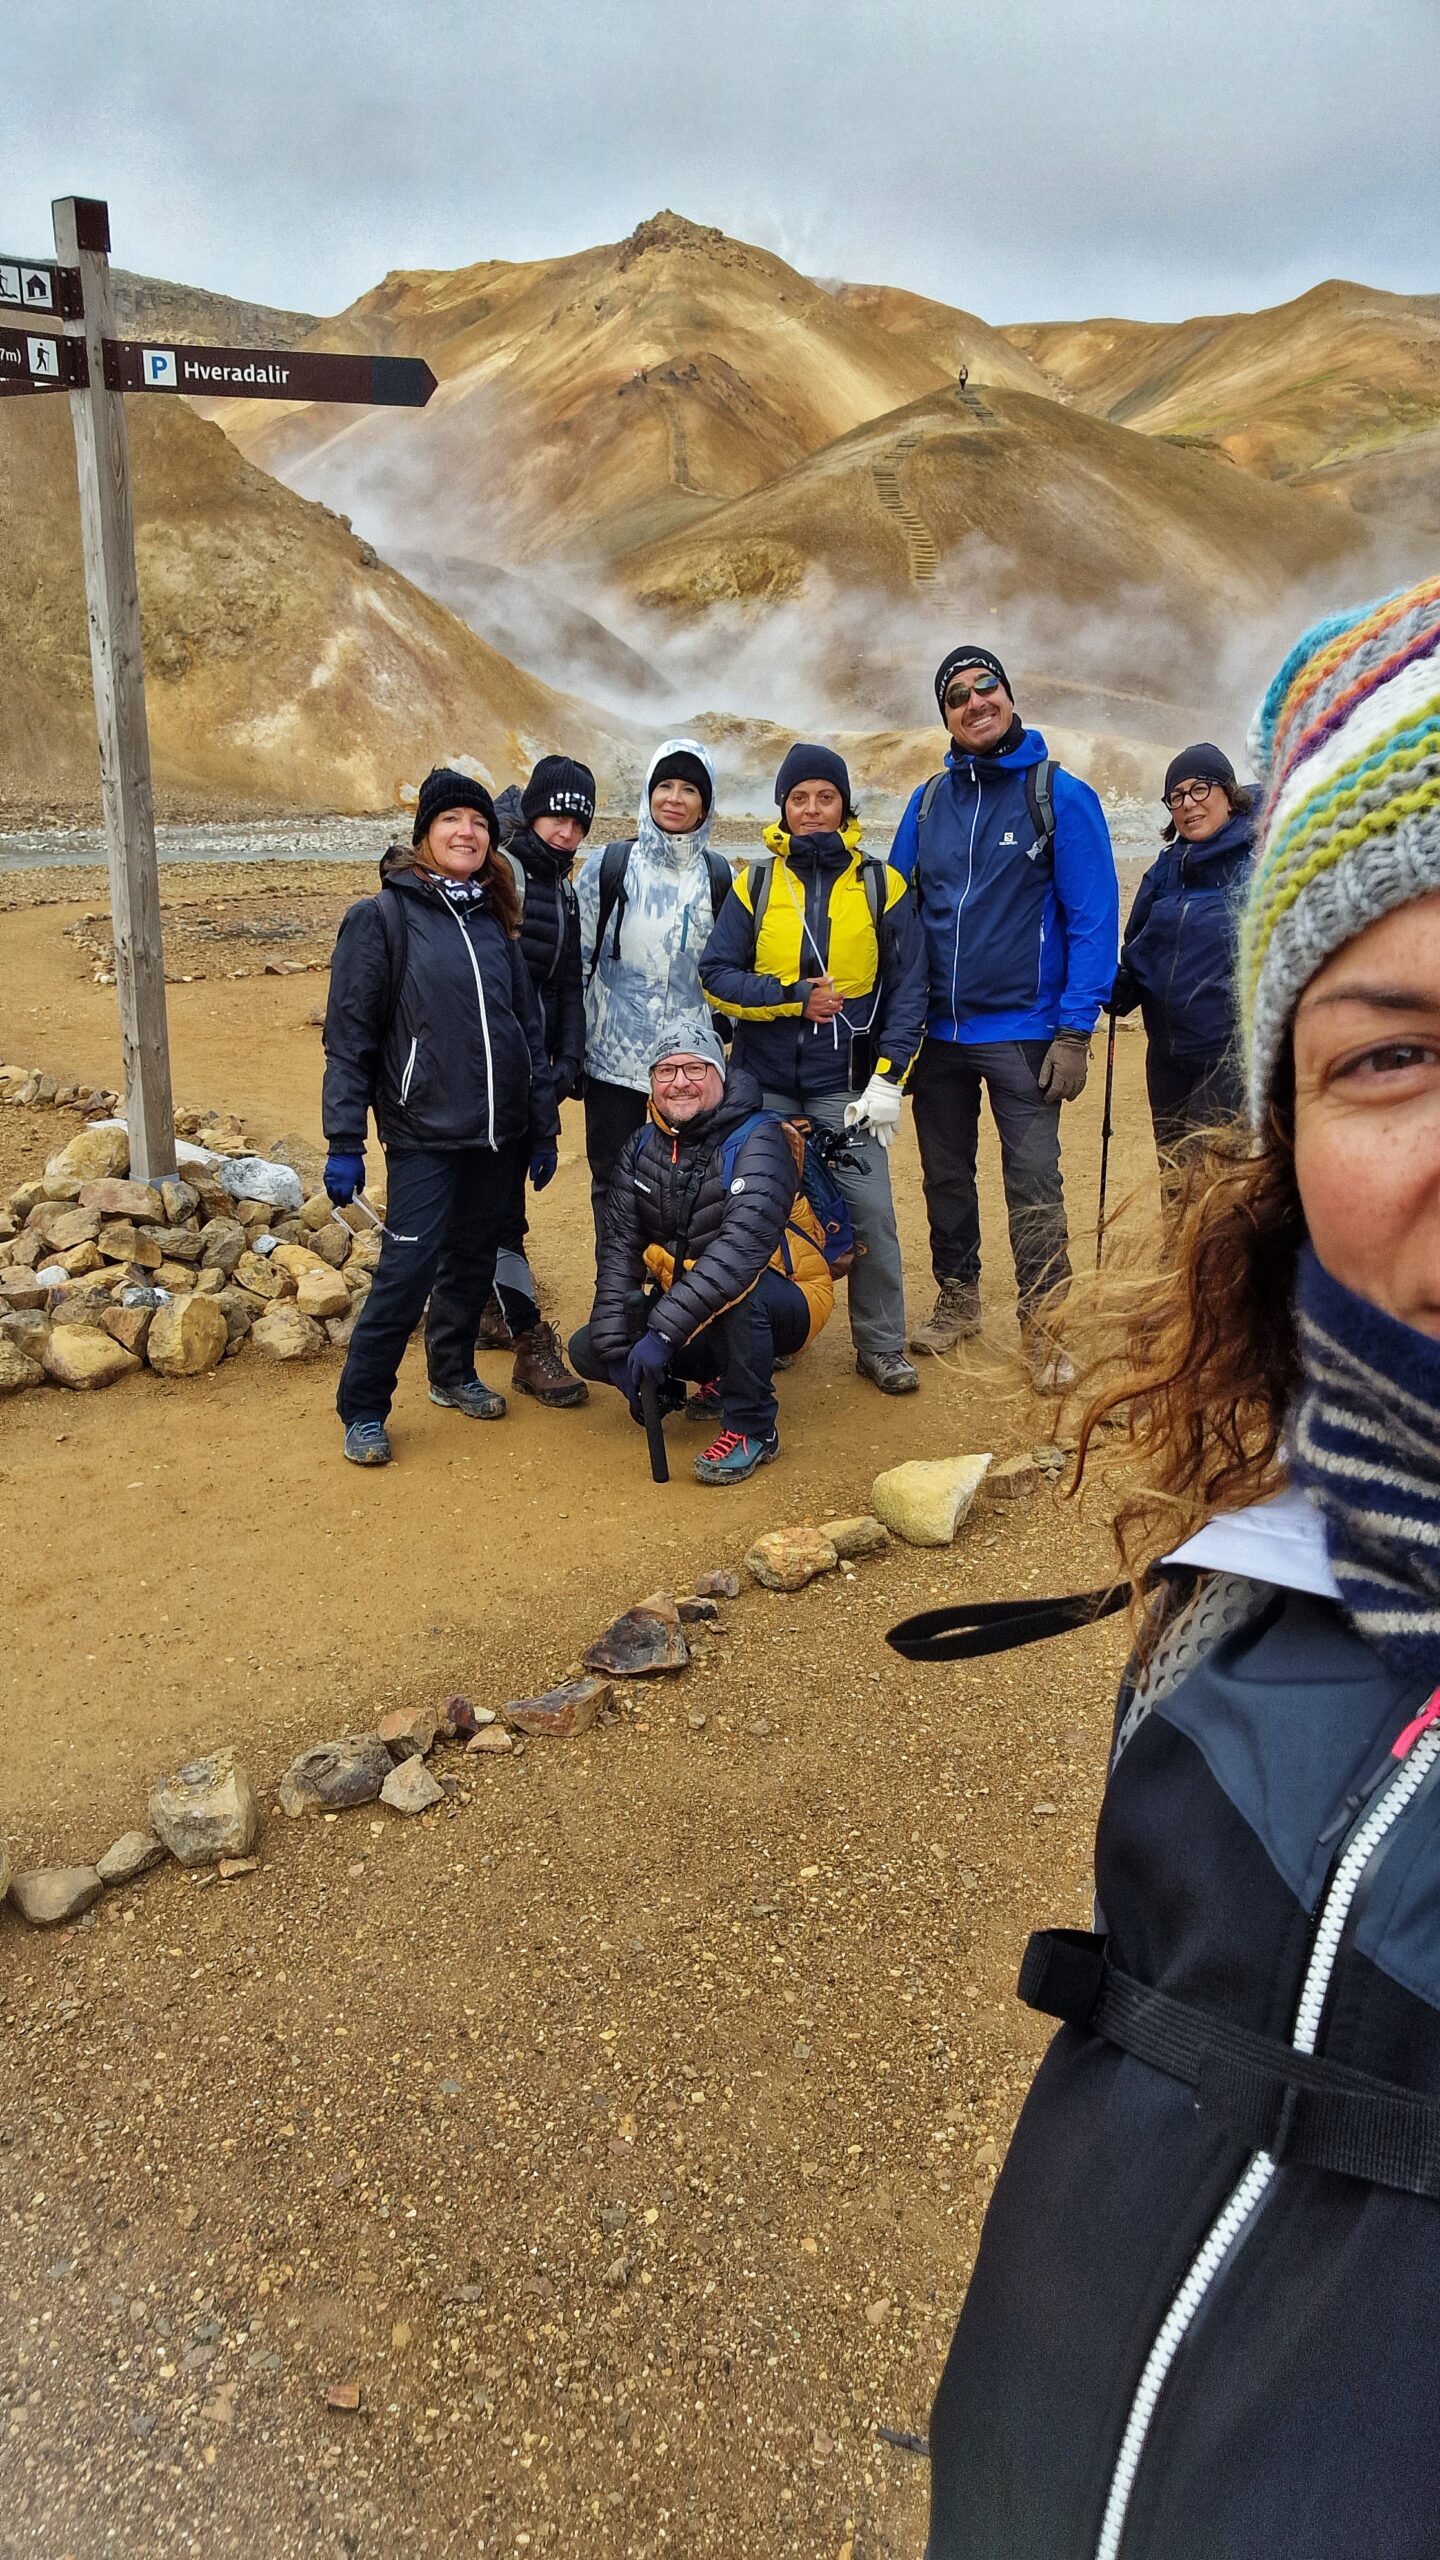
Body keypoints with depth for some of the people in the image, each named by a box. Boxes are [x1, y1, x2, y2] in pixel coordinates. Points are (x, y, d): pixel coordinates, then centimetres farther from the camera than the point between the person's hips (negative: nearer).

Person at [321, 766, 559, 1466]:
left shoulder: (495, 921, 12)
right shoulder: (382, 917, -4)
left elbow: (529, 1027, 15)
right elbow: (349, 1036, -7)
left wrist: (543, 1129, 12)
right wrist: (344, 1143, -12)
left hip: (499, 1132, 5)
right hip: (423, 1134, -5)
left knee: (474, 1259, 14)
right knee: (409, 1268, -9)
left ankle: (453, 1373, 33)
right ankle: (363, 1409, 5)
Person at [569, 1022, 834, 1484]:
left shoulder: (757, 1140, -22)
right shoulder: (643, 1147, 0)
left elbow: (741, 1248, -36)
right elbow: (621, 1247, -4)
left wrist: (662, 1332, -41)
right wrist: (615, 1347, -16)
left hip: (779, 1304, -7)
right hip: (688, 1308, 7)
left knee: (739, 1291, -39)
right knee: (587, 1351, -4)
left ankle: (751, 1429, -18)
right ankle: (720, 1375, 15)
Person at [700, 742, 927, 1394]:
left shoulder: (881, 886, 2)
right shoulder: (755, 885, 6)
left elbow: (907, 990, -1)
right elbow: (716, 975, -1)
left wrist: (888, 1076, -11)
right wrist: (794, 996, -13)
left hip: (844, 1085, -1)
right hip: (763, 1083, 1)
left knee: (870, 1214, -7)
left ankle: (882, 1346, 9)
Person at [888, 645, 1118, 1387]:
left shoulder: (1061, 795, -5)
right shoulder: (928, 802, 7)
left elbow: (1093, 919, -9)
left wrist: (1074, 1032, -15)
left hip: (1023, 1031, -4)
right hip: (936, 1031, 5)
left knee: (1033, 1183, -2)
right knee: (945, 1175, 15)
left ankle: (1042, 1324, 9)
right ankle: (957, 1299, 32)